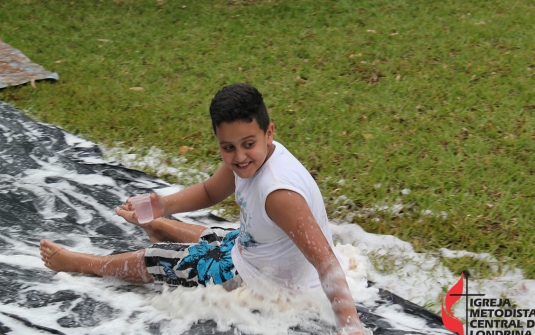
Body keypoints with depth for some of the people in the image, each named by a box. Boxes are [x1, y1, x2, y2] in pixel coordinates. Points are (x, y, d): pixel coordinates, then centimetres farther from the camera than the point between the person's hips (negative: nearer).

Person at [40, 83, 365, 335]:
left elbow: (326, 261, -43)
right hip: (248, 246, 8)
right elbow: (209, 192, 6)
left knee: (153, 261, 5)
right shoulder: (249, 158, -12)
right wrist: (165, 206, -12)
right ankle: (157, 226, 65)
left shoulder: (278, 193, -39)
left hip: (266, 283, -8)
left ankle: (75, 262, 33)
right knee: (159, 227, 25)